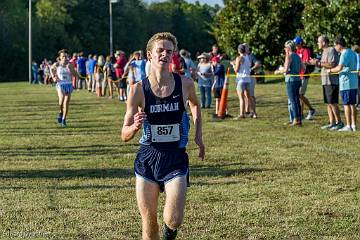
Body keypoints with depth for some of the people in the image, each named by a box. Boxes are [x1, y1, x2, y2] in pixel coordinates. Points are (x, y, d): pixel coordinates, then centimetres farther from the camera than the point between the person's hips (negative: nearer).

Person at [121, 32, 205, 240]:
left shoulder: (185, 84, -4)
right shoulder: (138, 90, -7)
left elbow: (195, 105, 21)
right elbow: (125, 135, -3)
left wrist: (198, 135, 11)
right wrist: (135, 127, -24)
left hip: (176, 159, 0)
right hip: (148, 158, 0)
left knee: (173, 221, -13)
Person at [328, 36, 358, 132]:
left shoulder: (344, 54, -15)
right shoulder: (352, 52, 15)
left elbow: (340, 68, -26)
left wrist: (331, 70, -9)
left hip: (346, 83, -9)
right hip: (354, 83, 9)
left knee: (346, 104, -4)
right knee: (352, 104, 12)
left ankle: (348, 126, -3)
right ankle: (354, 125, 15)